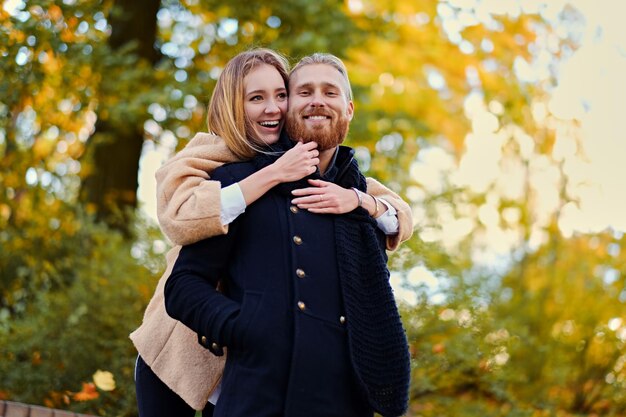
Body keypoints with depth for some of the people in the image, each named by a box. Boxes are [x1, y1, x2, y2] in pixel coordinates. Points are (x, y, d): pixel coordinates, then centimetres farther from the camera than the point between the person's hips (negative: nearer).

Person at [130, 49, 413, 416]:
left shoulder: (310, 167, -1)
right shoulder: (201, 161, -10)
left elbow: (401, 218, -4)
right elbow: (179, 219, -32)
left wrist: (357, 199, -26)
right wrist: (273, 174, -32)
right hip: (178, 357, -2)